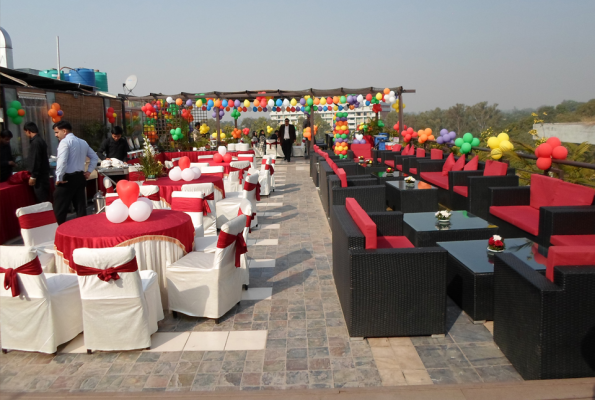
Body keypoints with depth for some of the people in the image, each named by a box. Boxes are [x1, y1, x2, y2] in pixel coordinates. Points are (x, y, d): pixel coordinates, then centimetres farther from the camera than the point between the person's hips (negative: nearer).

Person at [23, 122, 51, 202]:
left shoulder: (35, 142, -17)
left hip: (39, 175, -10)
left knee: (42, 200, -6)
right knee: (44, 199, 13)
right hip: (43, 174, 10)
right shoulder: (40, 140, 14)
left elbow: (35, 161, -20)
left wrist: (33, 176, -16)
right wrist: (33, 174, 27)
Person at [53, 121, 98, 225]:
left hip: (68, 178, -8)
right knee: (80, 206, 12)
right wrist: (89, 171, 15)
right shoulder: (83, 142, 13)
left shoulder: (65, 142, -12)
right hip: (80, 177, 8)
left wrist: (59, 178, -16)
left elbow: (62, 161, -23)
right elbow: (94, 157, 20)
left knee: (59, 209, -2)